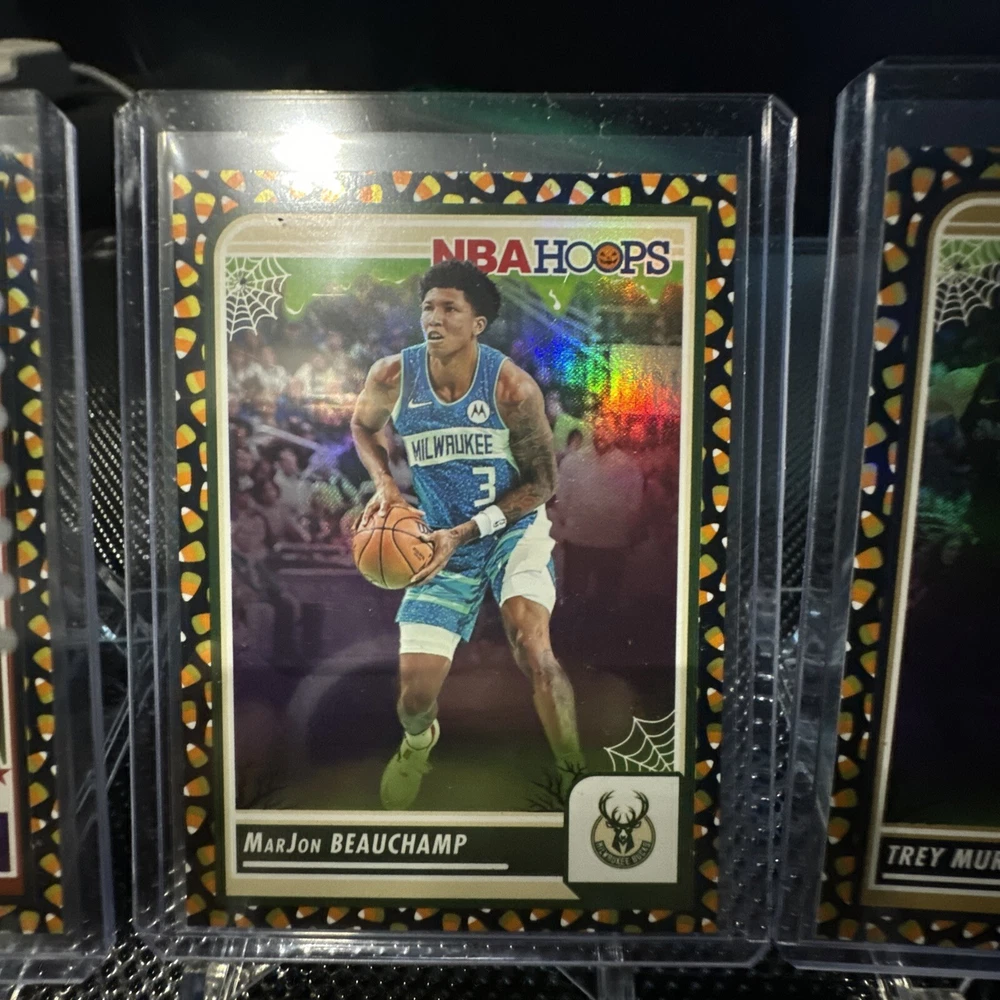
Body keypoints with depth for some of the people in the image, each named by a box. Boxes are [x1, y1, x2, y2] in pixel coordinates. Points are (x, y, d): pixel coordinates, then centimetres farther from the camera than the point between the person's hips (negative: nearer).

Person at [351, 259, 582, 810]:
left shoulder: (512, 386, -17)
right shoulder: (392, 376, -10)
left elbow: (541, 483, -11)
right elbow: (362, 425, 13)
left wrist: (464, 532, -20)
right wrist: (385, 484, -7)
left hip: (515, 529, -2)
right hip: (444, 544, 2)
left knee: (532, 649, -28)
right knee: (414, 692, 0)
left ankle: (576, 775, -3)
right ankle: (418, 741, 40)